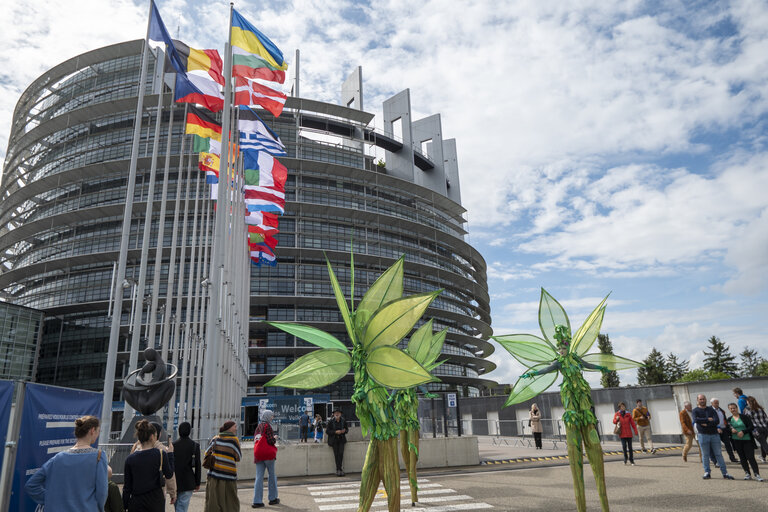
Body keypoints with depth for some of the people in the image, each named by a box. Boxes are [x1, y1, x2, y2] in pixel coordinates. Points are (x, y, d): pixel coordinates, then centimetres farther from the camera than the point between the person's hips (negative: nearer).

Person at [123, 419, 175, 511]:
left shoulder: (130, 458, -3)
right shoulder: (161, 454, -9)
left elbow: (127, 487, 2)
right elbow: (169, 475, 4)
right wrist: (170, 454, 12)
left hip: (136, 503, 2)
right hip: (156, 501, -1)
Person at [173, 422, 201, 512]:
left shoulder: (173, 445, -3)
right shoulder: (195, 446, -5)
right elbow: (197, 466, -2)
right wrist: (197, 483, 7)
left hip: (175, 481, 2)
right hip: (188, 482, -2)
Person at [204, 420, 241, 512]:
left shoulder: (216, 438, 6)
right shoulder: (234, 439, -8)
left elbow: (207, 453, 13)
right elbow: (238, 458, -2)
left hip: (214, 472, 4)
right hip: (228, 474, -4)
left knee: (213, 501, 7)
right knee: (230, 502, 6)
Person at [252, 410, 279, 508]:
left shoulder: (258, 427, 15)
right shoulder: (267, 426, -8)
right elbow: (270, 441, -15)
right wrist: (275, 439, 6)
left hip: (257, 454, 6)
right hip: (267, 453, -6)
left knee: (259, 477, 3)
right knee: (272, 475, 7)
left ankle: (257, 501, -2)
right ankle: (273, 498, 14)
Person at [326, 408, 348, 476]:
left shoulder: (343, 420, -1)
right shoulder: (331, 421, -8)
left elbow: (347, 429, 11)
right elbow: (327, 431, -7)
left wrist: (344, 431, -13)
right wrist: (335, 432, -19)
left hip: (341, 439, 1)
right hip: (334, 439, -1)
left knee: (341, 453, -13)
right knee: (336, 454, -8)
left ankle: (338, 469, -2)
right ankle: (339, 469, 5)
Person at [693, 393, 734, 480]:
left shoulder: (711, 410, 9)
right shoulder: (696, 411, 4)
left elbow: (716, 421, -6)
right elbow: (696, 420, -15)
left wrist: (706, 424, -13)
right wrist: (708, 419, -10)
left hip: (714, 434, 2)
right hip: (703, 435, -1)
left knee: (719, 454, 4)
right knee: (705, 455, 3)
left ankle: (725, 473, 9)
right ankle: (707, 473, 11)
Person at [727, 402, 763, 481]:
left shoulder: (744, 417, -3)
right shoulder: (729, 420, 8)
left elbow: (751, 427, -8)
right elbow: (727, 431, 12)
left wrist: (743, 432, -18)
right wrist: (731, 430, -10)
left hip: (747, 440, -3)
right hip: (736, 441, 4)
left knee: (751, 457, -7)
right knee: (742, 458, 7)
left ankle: (757, 474, -1)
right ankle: (747, 474, 15)